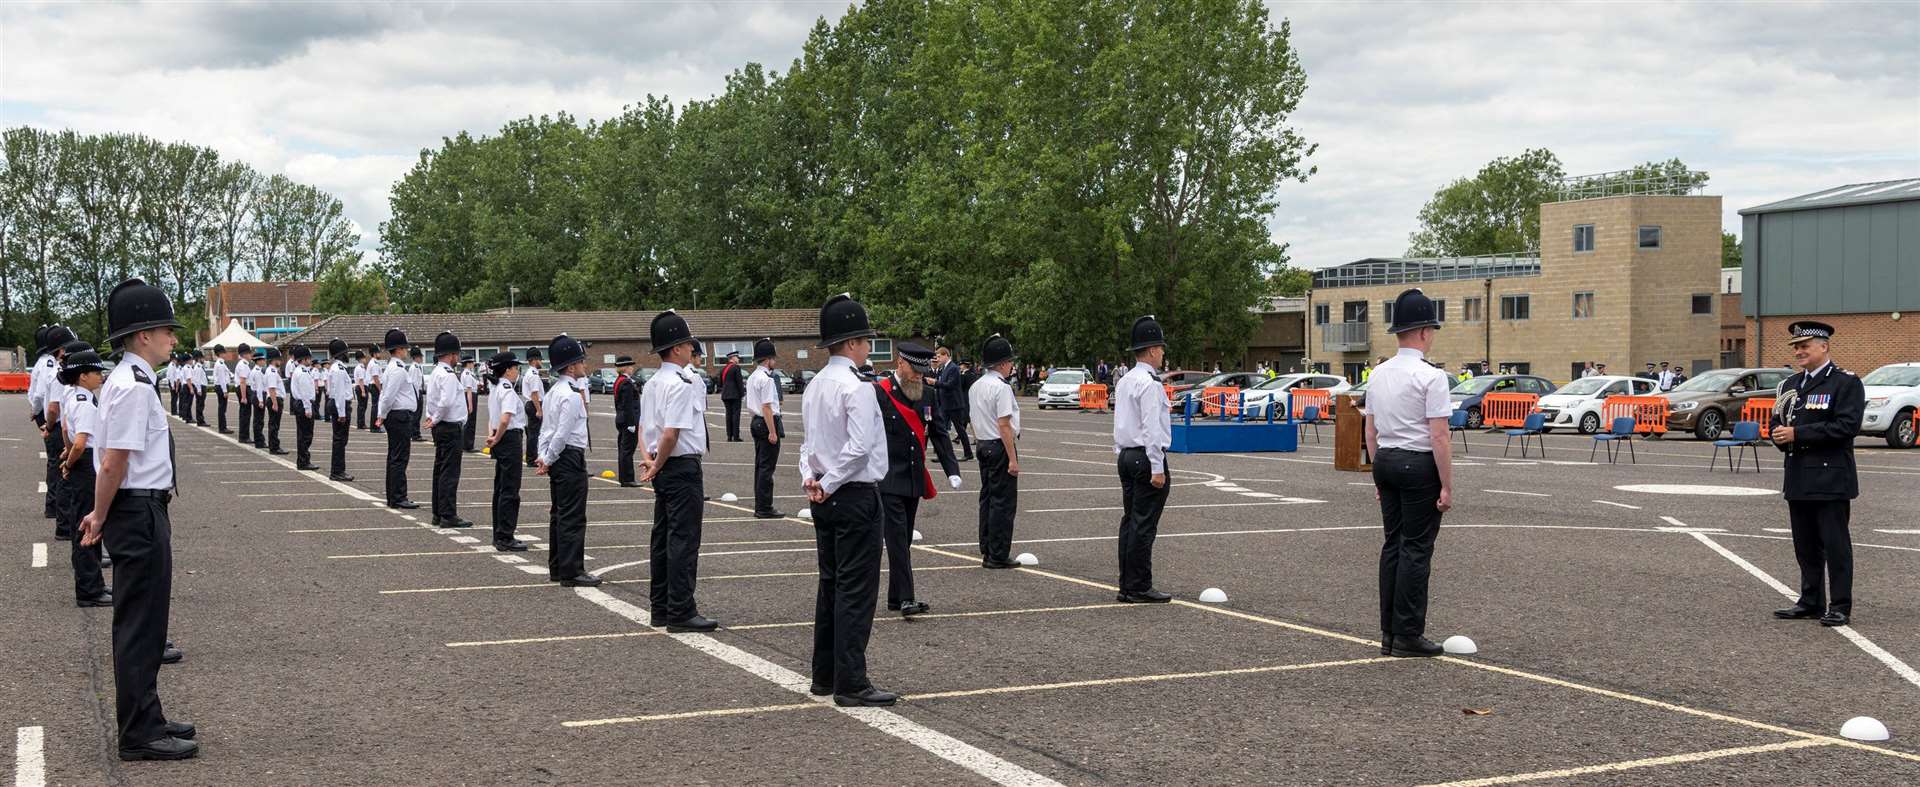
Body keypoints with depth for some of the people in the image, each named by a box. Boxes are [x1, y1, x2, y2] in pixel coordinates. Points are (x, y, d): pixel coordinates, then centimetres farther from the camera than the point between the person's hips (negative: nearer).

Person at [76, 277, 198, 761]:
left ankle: (144, 719, 30)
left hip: (139, 510, 10)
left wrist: (102, 516, 13)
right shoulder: (135, 388, -19)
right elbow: (114, 464, -20)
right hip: (140, 512, -10)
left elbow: (114, 462, 13)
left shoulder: (124, 381, 12)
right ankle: (139, 734, 8)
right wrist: (101, 518, -9)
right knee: (140, 624, -1)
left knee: (142, 621, 18)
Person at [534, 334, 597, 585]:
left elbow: (546, 429, 14)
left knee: (560, 514, 16)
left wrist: (544, 458, 10)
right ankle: (571, 572, -3)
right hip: (571, 457, -10)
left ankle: (557, 568, 23)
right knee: (573, 517, -5)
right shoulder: (571, 395, -18)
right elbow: (562, 433, -19)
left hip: (558, 459, 10)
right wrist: (549, 461, -9)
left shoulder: (553, 392, 13)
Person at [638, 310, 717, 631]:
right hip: (683, 466, -10)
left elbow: (643, 427, 17)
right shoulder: (682, 385, -17)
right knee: (684, 540, -5)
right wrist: (657, 467, -11)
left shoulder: (651, 384, 13)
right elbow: (671, 433, -22)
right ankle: (681, 612, -3)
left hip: (664, 471, 10)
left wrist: (649, 460, 7)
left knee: (662, 538, 14)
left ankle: (660, 609, 21)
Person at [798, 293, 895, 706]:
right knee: (856, 590, -5)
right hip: (856, 496, -9)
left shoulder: (814, 386, 11)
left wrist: (810, 479, 0)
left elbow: (808, 442, 13)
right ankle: (851, 684, -4)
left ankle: (825, 676, 21)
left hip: (825, 497, 9)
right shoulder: (856, 388, -17)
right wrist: (828, 485, -14)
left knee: (830, 584, 15)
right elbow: (859, 448, -23)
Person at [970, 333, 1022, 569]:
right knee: (1003, 502, -4)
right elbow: (1004, 426, -21)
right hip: (999, 447, -9)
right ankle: (997, 556, -2)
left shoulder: (975, 387, 11)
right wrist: (1012, 459, -19)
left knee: (987, 497, 16)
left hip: (983, 445, 9)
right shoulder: (1001, 388, -17)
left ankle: (986, 549, 22)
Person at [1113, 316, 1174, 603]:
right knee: (1144, 525, -6)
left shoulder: (1124, 381, 13)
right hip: (1145, 457, -9)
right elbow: (1151, 428, -19)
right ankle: (1139, 588, -4)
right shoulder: (1150, 383, -15)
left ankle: (1127, 586, 13)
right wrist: (1157, 469, -18)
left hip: (1126, 457, 9)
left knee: (1130, 522, 10)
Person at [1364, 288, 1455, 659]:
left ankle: (1389, 633, 13)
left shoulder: (1378, 374, 9)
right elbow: (1439, 438, -16)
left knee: (1393, 545, 11)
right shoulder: (1431, 377, -14)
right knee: (1416, 550, -2)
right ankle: (1408, 635, 0)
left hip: (1385, 462, 7)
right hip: (1419, 465, -7)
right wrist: (1447, 487, -12)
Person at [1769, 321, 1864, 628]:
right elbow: (1777, 423, 20)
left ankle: (1840, 607, 3)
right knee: (1805, 545, 12)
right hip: (1798, 480, 7)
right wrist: (1779, 435, -5)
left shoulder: (1846, 383, -6)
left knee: (1835, 544, -2)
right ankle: (1811, 601, 20)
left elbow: (1847, 426, -17)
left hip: (1830, 479, -7)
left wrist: (1798, 433, -18)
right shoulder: (1790, 384, 16)